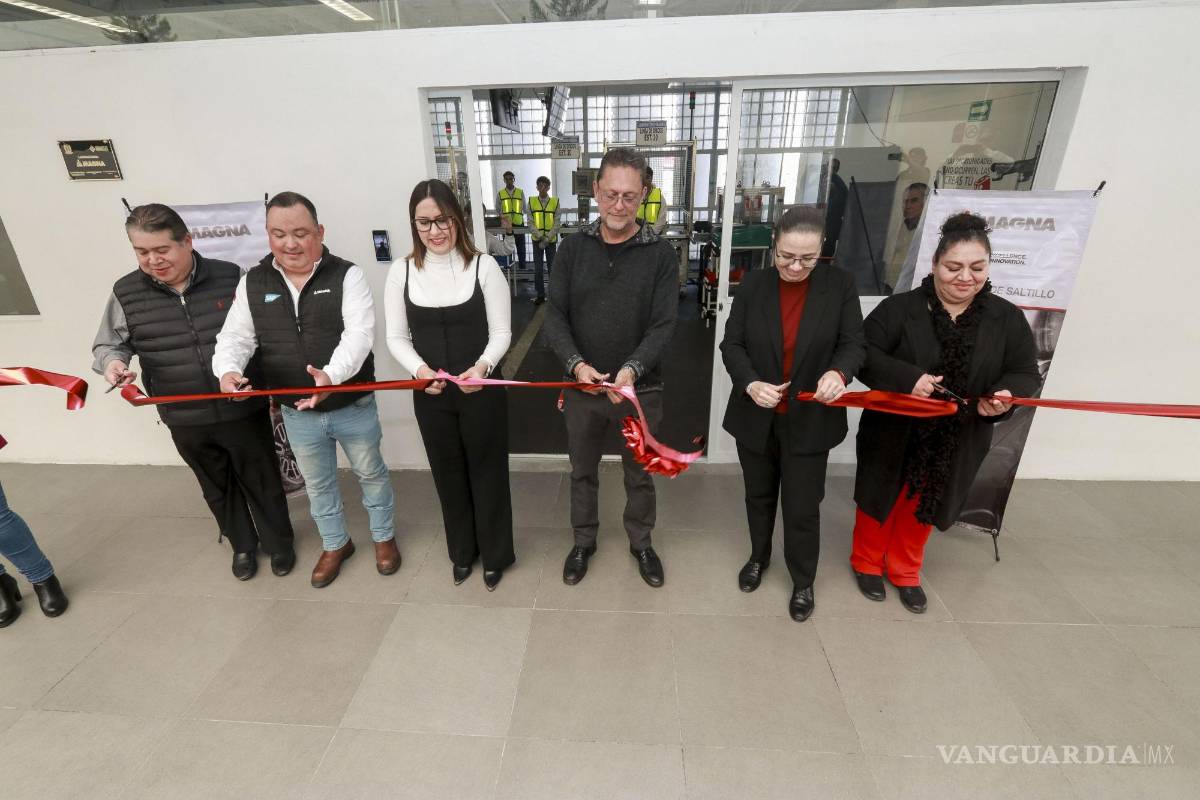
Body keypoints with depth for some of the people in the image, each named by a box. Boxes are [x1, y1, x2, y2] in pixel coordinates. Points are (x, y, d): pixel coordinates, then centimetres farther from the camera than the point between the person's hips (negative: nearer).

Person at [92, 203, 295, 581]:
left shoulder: (231, 278, -8)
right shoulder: (125, 293, -2)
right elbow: (107, 344, 11)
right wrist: (112, 362, -12)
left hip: (244, 410, -2)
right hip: (185, 420, 3)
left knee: (262, 481, 12)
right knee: (217, 487, 19)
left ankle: (279, 541, 35)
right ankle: (242, 544, 41)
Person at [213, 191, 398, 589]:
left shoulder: (346, 275, -12)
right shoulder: (252, 283, 0)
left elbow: (359, 334, -25)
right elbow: (235, 337, 1)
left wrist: (332, 375, -42)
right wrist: (228, 370, -22)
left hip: (353, 405, -3)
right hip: (296, 412, 4)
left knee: (371, 473, 15)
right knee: (317, 483, 20)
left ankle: (383, 536, 39)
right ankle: (335, 544, 43)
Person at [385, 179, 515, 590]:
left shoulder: (483, 265, -8)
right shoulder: (401, 271, 0)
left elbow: (501, 333, -7)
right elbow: (396, 337, 2)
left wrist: (482, 366, -26)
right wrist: (419, 369, -17)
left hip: (482, 390, -3)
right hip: (430, 394, 3)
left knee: (487, 471, 11)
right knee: (448, 474, 18)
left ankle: (495, 554, 34)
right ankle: (462, 551, 41)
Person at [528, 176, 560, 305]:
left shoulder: (555, 202, -1)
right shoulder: (532, 202, 1)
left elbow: (556, 223, -4)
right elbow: (531, 222, -1)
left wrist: (547, 238, -14)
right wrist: (540, 236, -14)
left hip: (551, 240, -1)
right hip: (537, 240, 1)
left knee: (551, 267, 4)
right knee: (537, 268, 4)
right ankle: (540, 294, 13)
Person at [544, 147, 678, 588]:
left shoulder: (660, 253, -7)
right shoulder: (573, 247, -2)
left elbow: (663, 325, -13)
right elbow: (555, 315, -5)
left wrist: (632, 369, -29)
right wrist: (575, 363, -22)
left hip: (640, 388, -1)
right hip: (581, 386, 2)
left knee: (639, 474, 17)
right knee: (582, 470, 18)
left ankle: (641, 543, 41)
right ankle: (583, 540, 41)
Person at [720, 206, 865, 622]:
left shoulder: (840, 284, -6)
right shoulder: (753, 284, -5)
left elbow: (854, 344, -6)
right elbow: (732, 344, -6)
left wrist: (839, 372, -29)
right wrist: (750, 383, -25)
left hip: (810, 420, -1)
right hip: (755, 416, 2)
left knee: (803, 507, 9)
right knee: (759, 496, 21)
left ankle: (803, 581, 33)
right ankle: (758, 557, 46)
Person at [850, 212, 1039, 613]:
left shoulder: (1007, 318, -4)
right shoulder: (899, 308, -14)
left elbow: (1025, 372, 1)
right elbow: (863, 355, -15)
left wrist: (1005, 397, -21)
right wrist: (908, 378, -29)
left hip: (957, 440, 3)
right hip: (894, 432, -3)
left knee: (922, 506, 19)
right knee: (880, 499, 15)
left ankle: (905, 572, 41)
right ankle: (867, 563, 38)